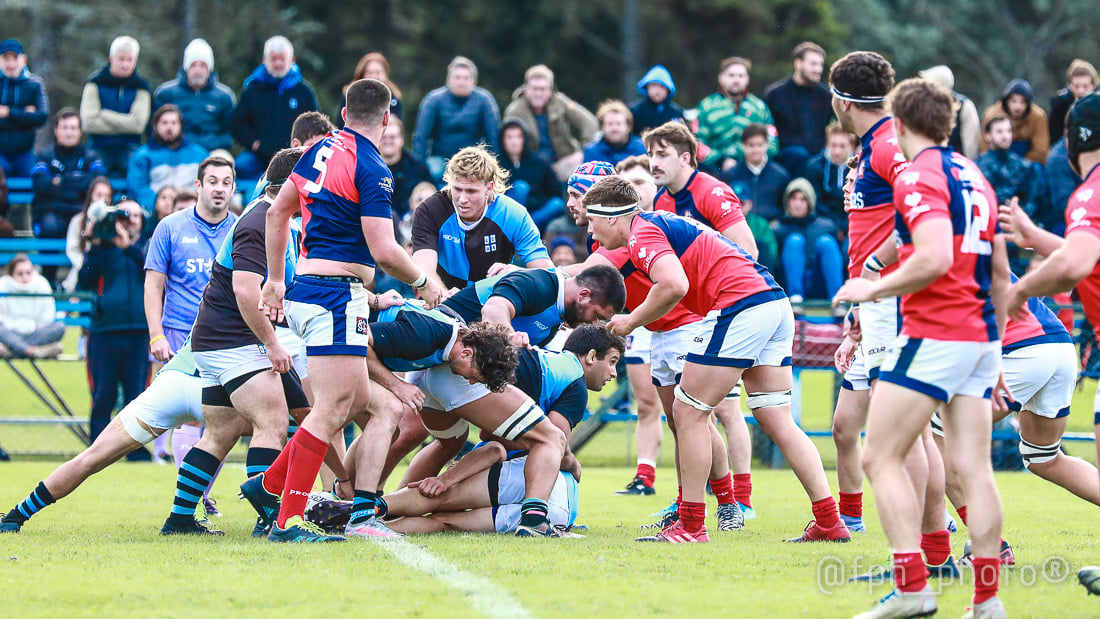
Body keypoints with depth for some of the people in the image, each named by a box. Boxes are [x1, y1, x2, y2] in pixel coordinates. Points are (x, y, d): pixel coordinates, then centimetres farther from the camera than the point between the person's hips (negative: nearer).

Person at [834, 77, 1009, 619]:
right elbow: (1001, 275, 20)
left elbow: (935, 258, -24)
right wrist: (995, 357, 26)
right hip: (981, 339, 8)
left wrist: (875, 288, -10)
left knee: (880, 458, -3)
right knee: (971, 466, 6)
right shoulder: (974, 177, 17)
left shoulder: (918, 176, -9)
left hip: (933, 335, -8)